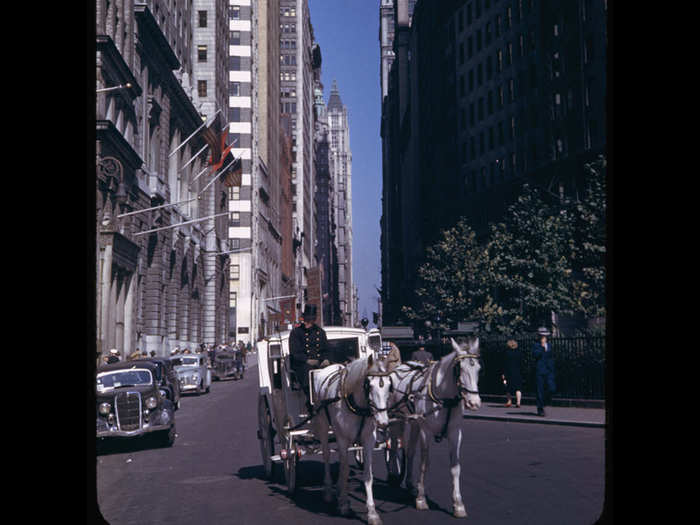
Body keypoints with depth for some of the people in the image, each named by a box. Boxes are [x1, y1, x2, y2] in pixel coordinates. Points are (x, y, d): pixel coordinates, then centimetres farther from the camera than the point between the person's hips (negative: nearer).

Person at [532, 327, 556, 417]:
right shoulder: (536, 346, 0)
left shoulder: (549, 346, 16)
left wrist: (552, 369, 18)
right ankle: (540, 409, 6)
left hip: (549, 371, 5)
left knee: (552, 389, -9)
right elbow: (535, 355, -18)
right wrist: (542, 347, -20)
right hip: (540, 371, -5)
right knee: (540, 390, -3)